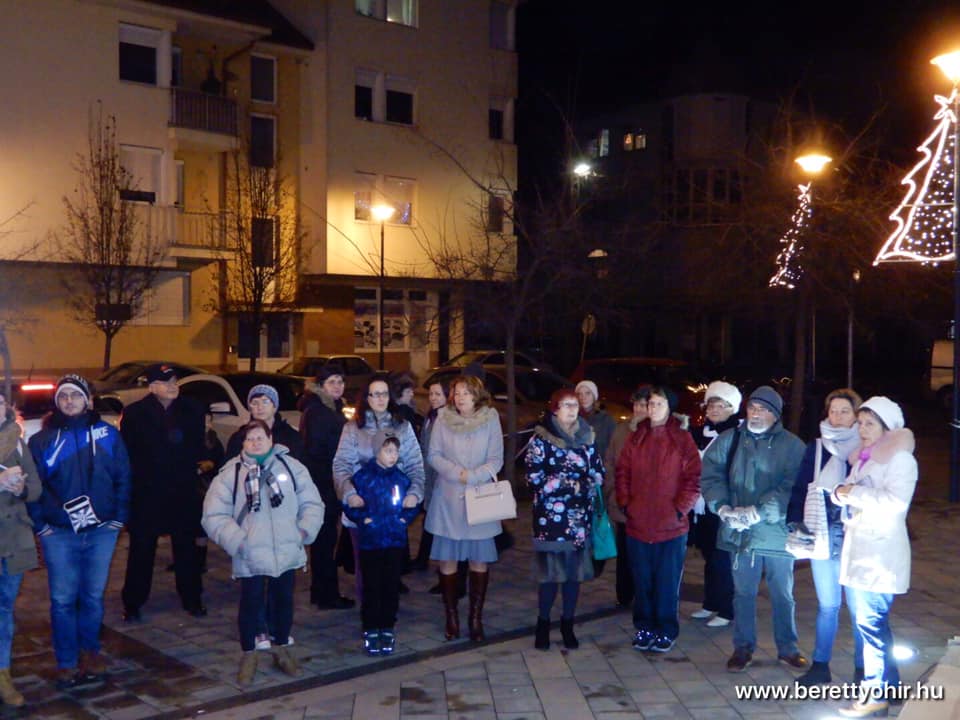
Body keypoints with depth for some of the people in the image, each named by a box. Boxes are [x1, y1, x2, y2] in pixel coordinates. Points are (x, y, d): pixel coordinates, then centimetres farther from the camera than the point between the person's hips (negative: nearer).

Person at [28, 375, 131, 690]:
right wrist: (40, 523, -4)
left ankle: (90, 651, 25)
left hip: (101, 531, 1)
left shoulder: (107, 434, 4)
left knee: (93, 596, 9)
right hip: (59, 534, 0)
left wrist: (119, 518, 1)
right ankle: (67, 663, 11)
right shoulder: (43, 439, 4)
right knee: (63, 600, 0)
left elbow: (123, 478, 6)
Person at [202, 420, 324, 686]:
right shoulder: (230, 472, -3)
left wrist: (305, 529, -8)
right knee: (251, 603, 6)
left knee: (283, 600, 14)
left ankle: (282, 649, 34)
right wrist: (236, 541, -15)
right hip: (250, 556, -2)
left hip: (287, 552, 2)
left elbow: (312, 504, 6)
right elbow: (214, 516, -6)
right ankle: (249, 655, 25)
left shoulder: (291, 466, 2)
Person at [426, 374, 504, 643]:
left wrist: (472, 477, -16)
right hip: (448, 499, 1)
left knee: (480, 561, 2)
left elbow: (496, 459, -5)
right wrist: (456, 473, -14)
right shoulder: (443, 419, -1)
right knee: (447, 560, 3)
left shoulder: (490, 419, -4)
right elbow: (433, 455, 0)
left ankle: (476, 618, 15)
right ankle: (451, 616, 17)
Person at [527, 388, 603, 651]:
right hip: (551, 518, -4)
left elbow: (598, 472, 10)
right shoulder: (541, 439, -4)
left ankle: (568, 624, 20)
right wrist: (572, 485, -11)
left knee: (575, 571, 7)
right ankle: (543, 623, 16)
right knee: (550, 572, 0)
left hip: (580, 516, 4)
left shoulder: (586, 437, 10)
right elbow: (535, 478, -11)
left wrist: (586, 487, -10)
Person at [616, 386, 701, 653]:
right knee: (642, 581, 11)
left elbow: (693, 478, -5)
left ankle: (667, 632, 17)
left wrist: (680, 509, -11)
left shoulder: (682, 439, -2)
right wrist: (625, 504, -1)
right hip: (638, 524, 3)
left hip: (672, 526, -3)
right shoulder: (636, 439, 7)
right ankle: (644, 628, 23)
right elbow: (622, 473, 9)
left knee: (668, 583, 5)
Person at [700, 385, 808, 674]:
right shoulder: (729, 439, 2)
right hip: (740, 531, 2)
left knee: (783, 595, 13)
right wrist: (723, 507, -16)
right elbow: (709, 473, -2)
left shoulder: (792, 445, -5)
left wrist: (759, 512, -22)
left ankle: (787, 648, 29)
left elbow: (792, 487, -14)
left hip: (777, 531, -1)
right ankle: (743, 647, 26)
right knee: (743, 593, 13)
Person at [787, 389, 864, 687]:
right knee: (826, 604, 13)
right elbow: (800, 488, 8)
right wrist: (795, 521, -2)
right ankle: (820, 666, 22)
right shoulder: (816, 448, 8)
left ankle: (862, 669, 18)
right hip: (822, 537, 3)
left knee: (858, 606, 4)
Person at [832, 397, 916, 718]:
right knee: (867, 620, 14)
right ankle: (888, 684, 26)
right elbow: (852, 498, 18)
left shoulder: (900, 458, -9)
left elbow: (896, 501, -22)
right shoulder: (864, 457, 17)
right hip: (859, 549, 9)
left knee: (871, 621, -7)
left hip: (881, 553, -9)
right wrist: (840, 493, -4)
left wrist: (854, 493, -17)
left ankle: (876, 694, 1)